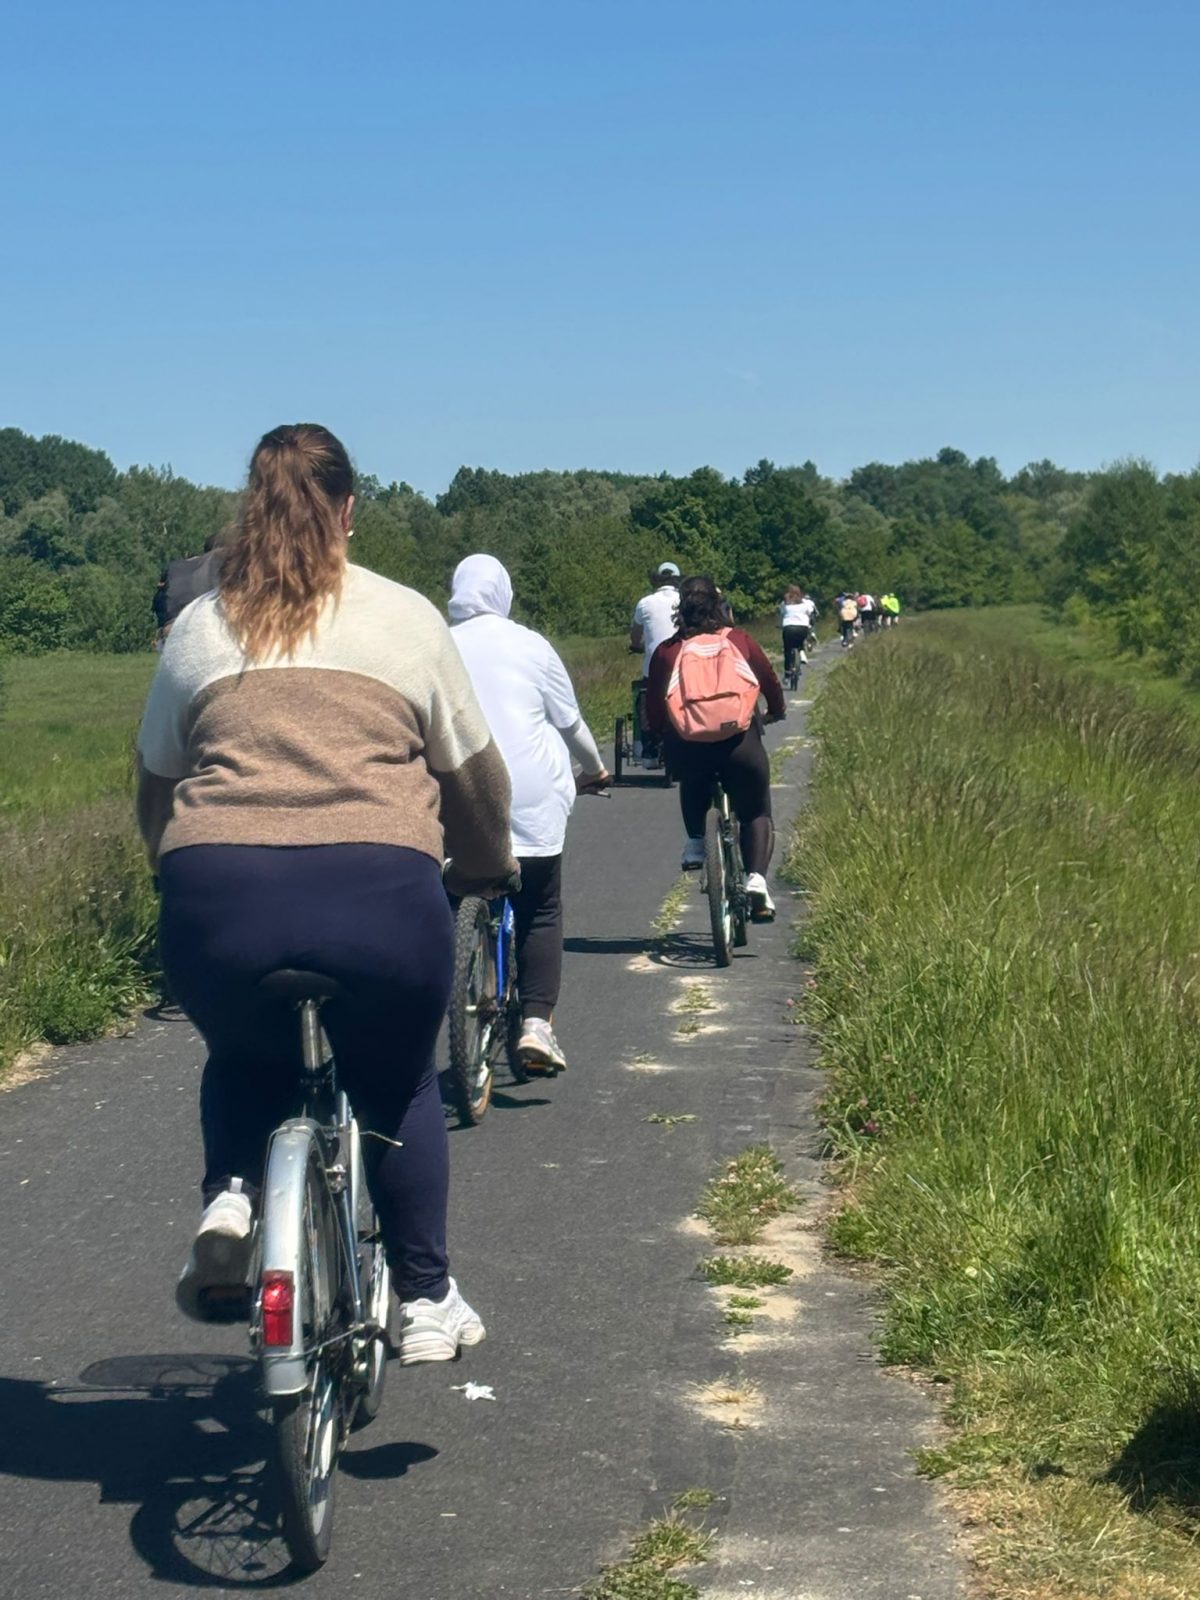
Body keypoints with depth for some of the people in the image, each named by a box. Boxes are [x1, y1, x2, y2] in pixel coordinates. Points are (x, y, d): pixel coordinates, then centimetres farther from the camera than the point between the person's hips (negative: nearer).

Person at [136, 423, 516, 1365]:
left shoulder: (199, 628, 15)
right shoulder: (407, 619, 12)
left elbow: (155, 784, 20)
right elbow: (474, 773, 17)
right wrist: (490, 864, 35)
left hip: (218, 898, 1)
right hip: (379, 891, -1)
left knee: (244, 1061, 32)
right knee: (399, 1085, 26)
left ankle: (231, 1196, 7)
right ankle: (427, 1301, 26)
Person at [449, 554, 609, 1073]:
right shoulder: (529, 646, 2)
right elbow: (569, 720, 10)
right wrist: (594, 768, 28)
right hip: (531, 800, -1)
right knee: (541, 914, 8)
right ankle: (536, 1021, -5)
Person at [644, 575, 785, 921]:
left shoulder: (666, 651, 9)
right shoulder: (739, 640, 11)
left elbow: (653, 713, 12)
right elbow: (770, 682, 22)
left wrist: (664, 731, 33)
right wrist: (776, 712, 43)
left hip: (685, 746, 1)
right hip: (739, 741, -1)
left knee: (693, 782, 37)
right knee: (756, 814, 17)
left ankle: (695, 844, 21)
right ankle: (756, 878, -6)